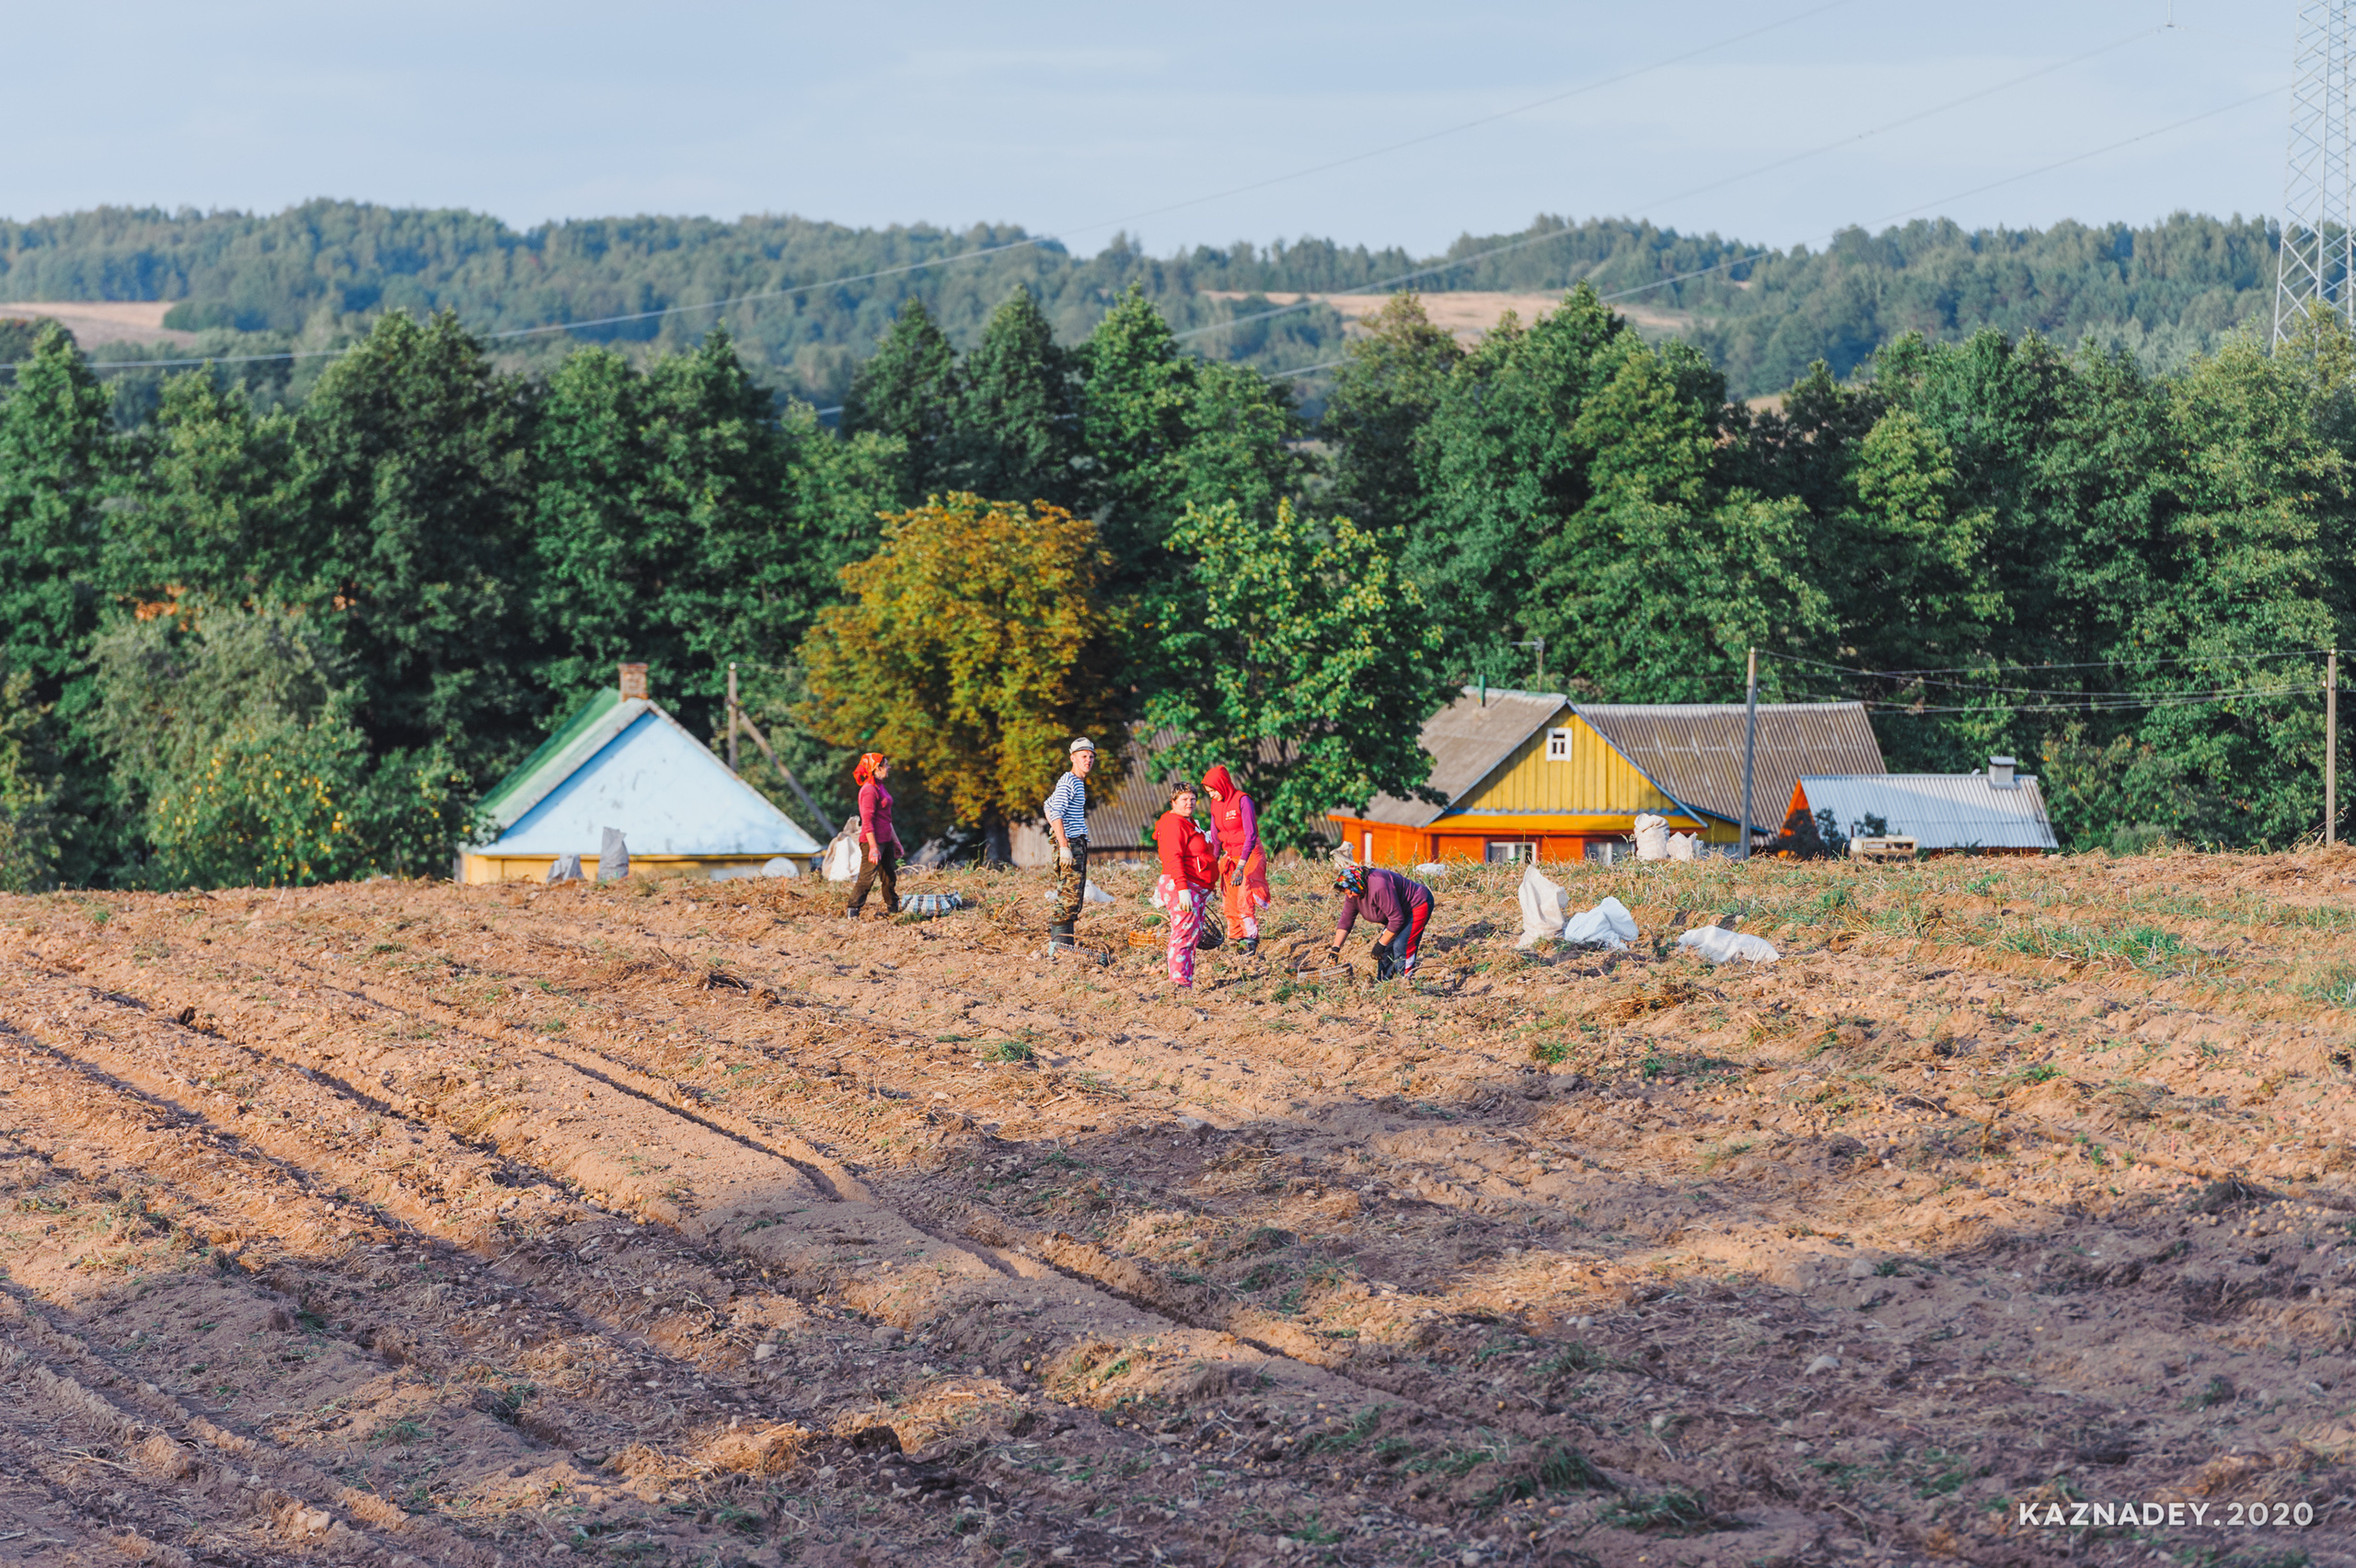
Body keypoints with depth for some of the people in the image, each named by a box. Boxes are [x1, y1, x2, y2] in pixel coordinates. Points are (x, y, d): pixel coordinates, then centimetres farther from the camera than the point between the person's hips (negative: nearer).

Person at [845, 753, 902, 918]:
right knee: (867, 877, -9)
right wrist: (873, 847, -22)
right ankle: (852, 912, -5)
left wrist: (896, 842, 24)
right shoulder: (869, 790, -16)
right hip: (873, 841, -10)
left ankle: (893, 910, 24)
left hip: (885, 840, 10)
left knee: (890, 877, 14)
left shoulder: (880, 787, 15)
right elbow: (867, 822, -19)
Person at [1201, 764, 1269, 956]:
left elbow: (1251, 836, -20)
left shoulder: (1242, 801, -15)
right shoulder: (1216, 804, 6)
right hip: (1229, 857, 7)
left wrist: (1241, 866, -26)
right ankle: (1234, 941, 9)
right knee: (1231, 906, 3)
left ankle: (1251, 940, -14)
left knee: (1244, 902, -19)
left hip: (1249, 855, -7)